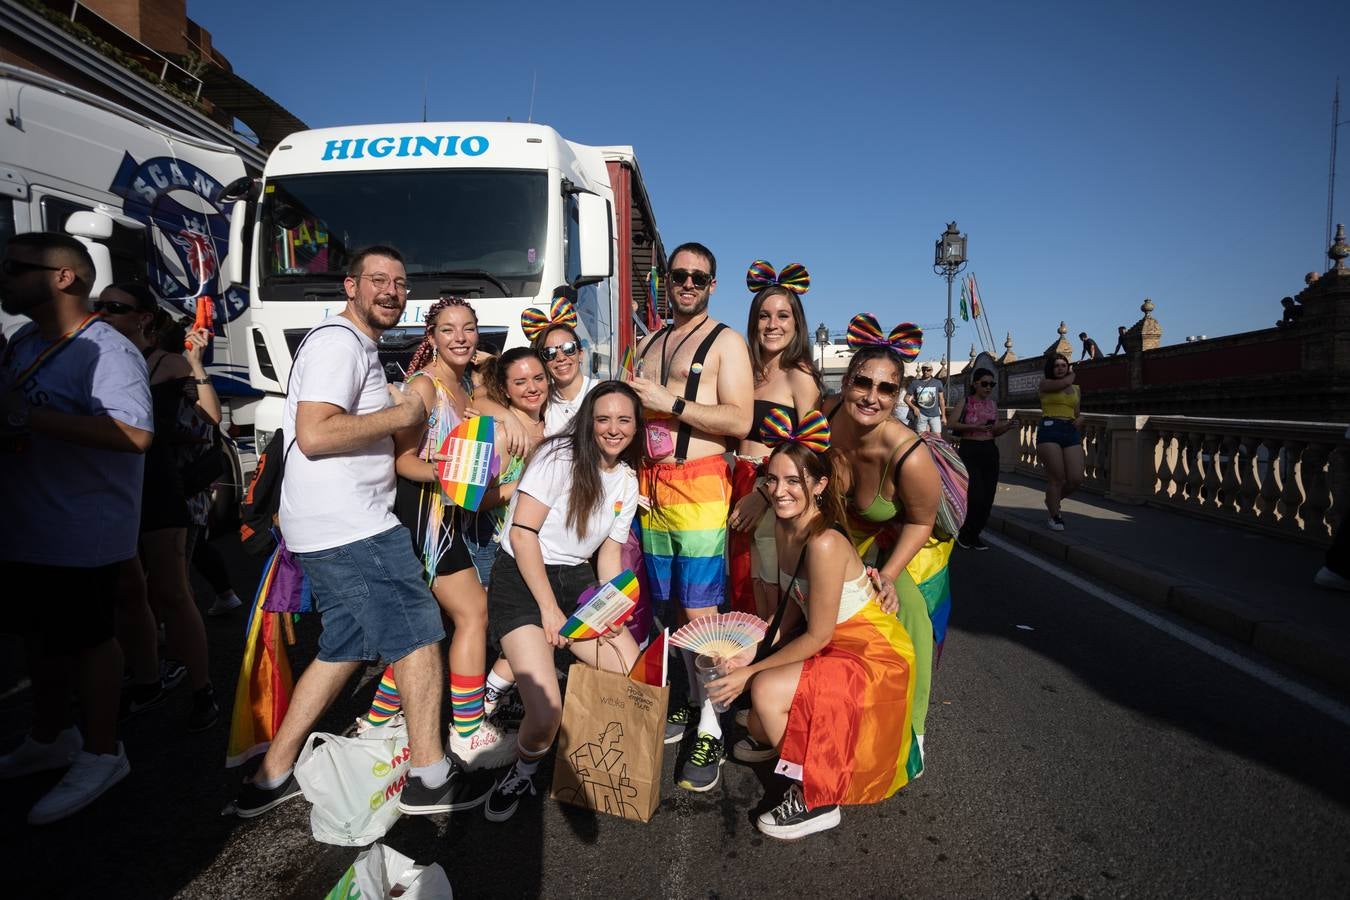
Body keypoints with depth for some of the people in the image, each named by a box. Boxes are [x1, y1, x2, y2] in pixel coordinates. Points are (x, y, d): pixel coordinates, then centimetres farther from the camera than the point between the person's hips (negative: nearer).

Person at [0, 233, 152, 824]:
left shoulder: (107, 351, -18)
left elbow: (134, 434, -31)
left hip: (80, 536, -9)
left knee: (86, 640, 4)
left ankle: (100, 755, 21)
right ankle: (49, 738, 40)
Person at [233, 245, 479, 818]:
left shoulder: (360, 349, 22)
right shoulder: (339, 342, -12)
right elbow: (314, 434, -23)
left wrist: (397, 405, 17)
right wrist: (399, 415, -14)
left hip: (331, 529, 11)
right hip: (351, 529, -11)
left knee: (346, 648, 16)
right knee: (419, 634, -3)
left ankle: (271, 777, 24)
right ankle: (430, 780, 8)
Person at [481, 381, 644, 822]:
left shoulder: (627, 480, 8)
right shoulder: (559, 456, -13)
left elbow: (609, 553, 11)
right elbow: (522, 534, -17)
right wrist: (549, 610, -17)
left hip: (577, 580, 6)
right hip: (520, 579, -6)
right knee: (546, 717, -22)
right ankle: (523, 773, 14)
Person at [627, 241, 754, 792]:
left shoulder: (725, 342, 0)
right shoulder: (648, 344, 20)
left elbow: (740, 421, -12)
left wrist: (670, 402, -16)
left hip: (698, 487, -6)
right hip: (650, 487, 7)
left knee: (700, 612, -8)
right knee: (674, 607, 11)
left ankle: (711, 733, 2)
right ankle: (696, 704, 25)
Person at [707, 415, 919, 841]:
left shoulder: (825, 544, -30)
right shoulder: (784, 527, -5)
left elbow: (818, 636, -23)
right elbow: (794, 603, 7)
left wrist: (752, 671, -17)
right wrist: (765, 658, -1)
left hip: (874, 654, -8)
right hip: (835, 642, 8)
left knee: (767, 690, -26)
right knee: (758, 726, 4)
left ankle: (814, 801, -6)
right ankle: (776, 741, 41)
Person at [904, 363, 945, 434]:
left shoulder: (937, 383, 7)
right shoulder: (915, 383, 3)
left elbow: (941, 400, 11)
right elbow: (906, 398, 4)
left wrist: (943, 416, 9)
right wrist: (914, 407, -14)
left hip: (935, 415, 1)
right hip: (921, 415, -1)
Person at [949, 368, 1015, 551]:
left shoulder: (993, 404, 12)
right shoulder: (965, 402, -2)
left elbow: (995, 431, 16)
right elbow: (953, 424, -12)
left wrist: (1007, 426, -3)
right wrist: (974, 426, -23)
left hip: (990, 451, 5)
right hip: (969, 451, -5)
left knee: (987, 498, 3)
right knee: (976, 496, -13)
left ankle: (973, 535, 20)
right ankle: (964, 534, 9)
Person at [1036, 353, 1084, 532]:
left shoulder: (1076, 389, 23)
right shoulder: (1045, 384, 7)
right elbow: (1062, 383, -13)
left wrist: (1080, 419, 7)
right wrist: (1072, 375, 9)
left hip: (1071, 432, 5)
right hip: (1049, 430, -5)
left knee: (1076, 479, -6)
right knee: (1056, 477, -7)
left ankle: (1052, 501, 24)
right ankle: (1054, 517, 11)